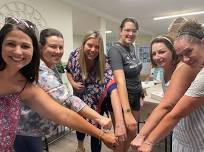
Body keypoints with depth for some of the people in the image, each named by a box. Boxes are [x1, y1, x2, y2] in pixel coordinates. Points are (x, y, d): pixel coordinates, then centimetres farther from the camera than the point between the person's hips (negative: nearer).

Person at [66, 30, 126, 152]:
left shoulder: (104, 65, -33)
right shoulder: (75, 55, -22)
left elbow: (113, 89, -48)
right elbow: (69, 71, 1)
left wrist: (119, 123, -60)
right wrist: (73, 83, -21)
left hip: (97, 100, -3)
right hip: (80, 97, 4)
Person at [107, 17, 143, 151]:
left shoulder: (132, 47, 3)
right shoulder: (115, 50, -21)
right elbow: (120, 81, -34)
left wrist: (140, 94, 15)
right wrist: (127, 112, -41)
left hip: (135, 96, 7)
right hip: (121, 99, -7)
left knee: (132, 133, 19)